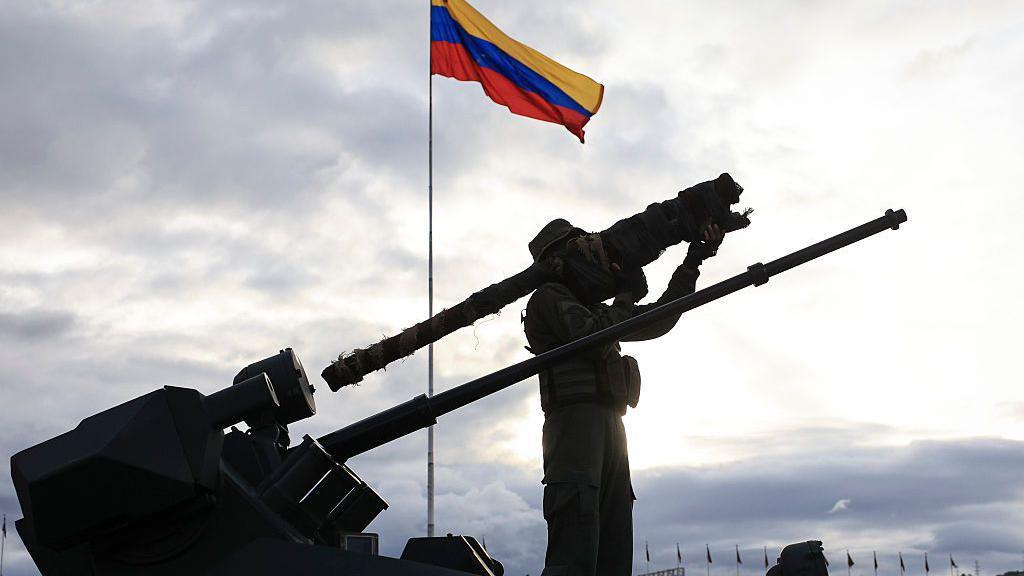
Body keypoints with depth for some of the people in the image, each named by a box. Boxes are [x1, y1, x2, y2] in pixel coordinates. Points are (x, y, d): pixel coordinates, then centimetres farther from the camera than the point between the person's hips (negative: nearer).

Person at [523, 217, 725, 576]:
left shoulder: (590, 308, 29)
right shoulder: (549, 297, 4)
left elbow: (657, 321, 27)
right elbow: (592, 338, -13)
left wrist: (693, 262, 24)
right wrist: (626, 296, 2)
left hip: (609, 427, 9)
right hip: (575, 421, -9)